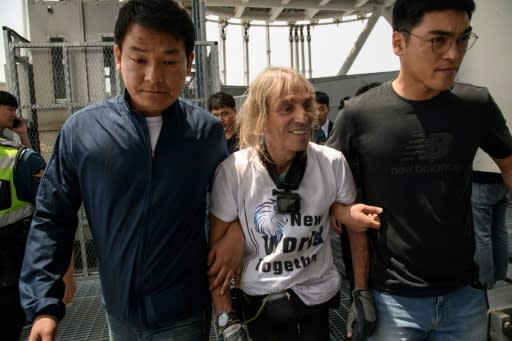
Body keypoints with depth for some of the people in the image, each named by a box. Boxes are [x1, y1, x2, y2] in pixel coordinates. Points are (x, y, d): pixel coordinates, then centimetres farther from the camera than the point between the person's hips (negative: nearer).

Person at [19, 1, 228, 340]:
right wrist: (43, 304, -8)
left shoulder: (209, 131, -11)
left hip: (184, 312, -2)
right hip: (118, 307, 3)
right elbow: (52, 219, -4)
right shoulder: (81, 129, -11)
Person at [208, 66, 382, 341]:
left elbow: (356, 226, 0)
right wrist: (226, 318, -8)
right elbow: (218, 251, -9)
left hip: (320, 295, 1)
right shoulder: (233, 171, -18)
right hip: (260, 302, -1)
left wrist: (361, 294, 0)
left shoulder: (333, 163, -14)